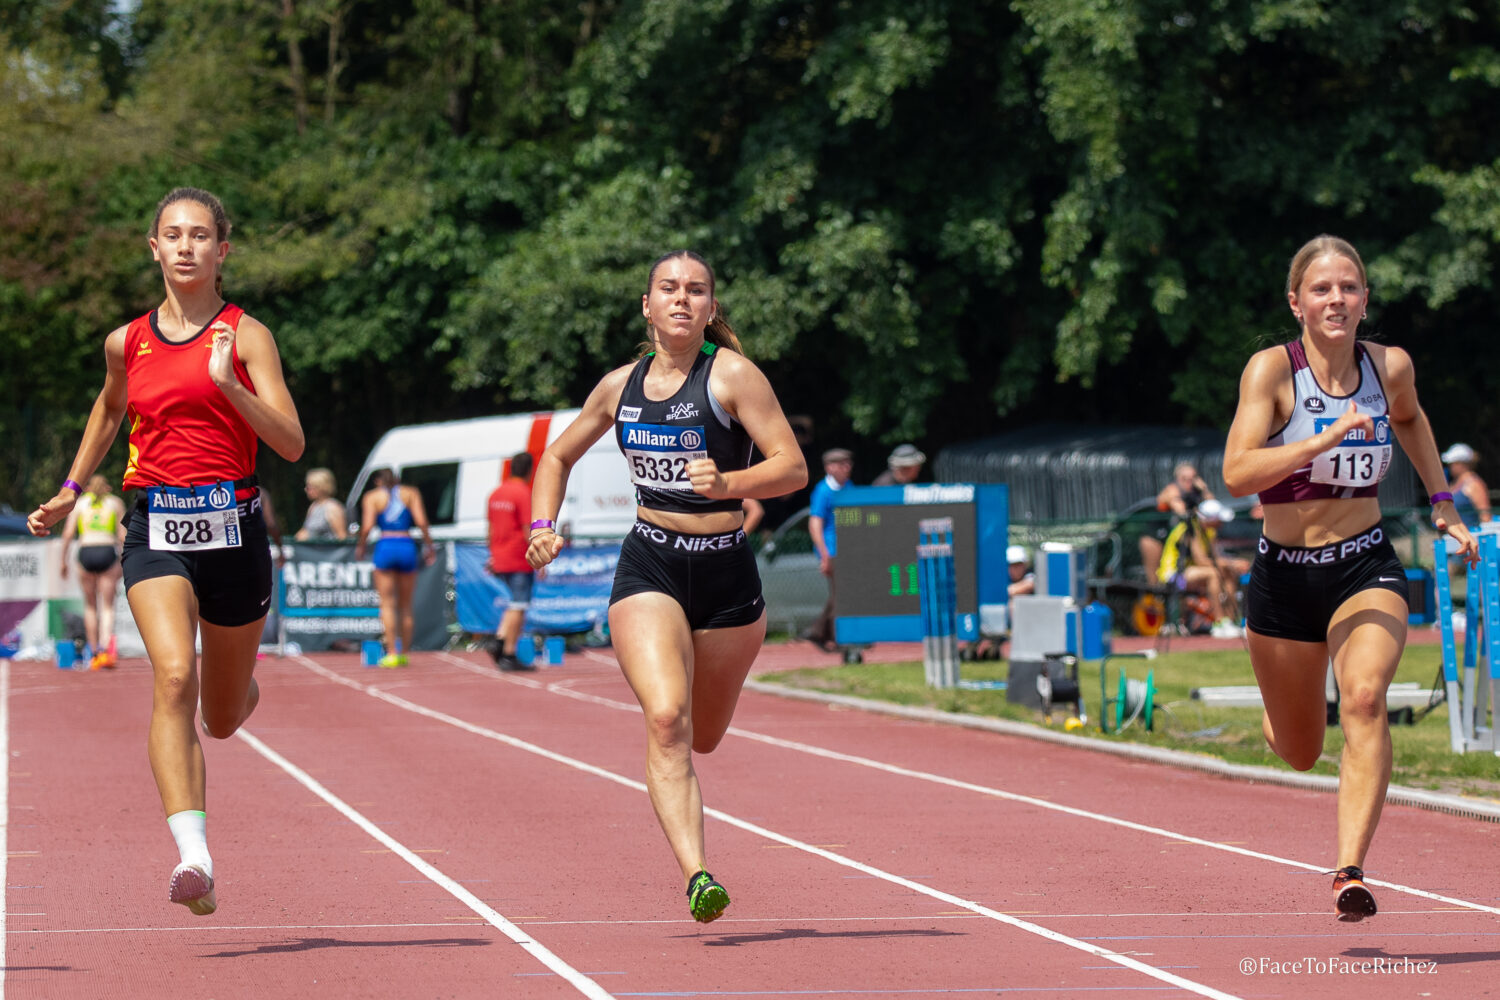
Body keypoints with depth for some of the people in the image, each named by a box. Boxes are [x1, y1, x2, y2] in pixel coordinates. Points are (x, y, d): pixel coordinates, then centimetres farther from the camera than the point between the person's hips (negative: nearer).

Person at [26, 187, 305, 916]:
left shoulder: (244, 335, -1)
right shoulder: (127, 344, 8)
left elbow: (291, 444, -10)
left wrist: (228, 385, -22)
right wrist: (71, 491, 27)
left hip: (231, 526, -1)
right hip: (155, 528, 1)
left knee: (222, 719, 14)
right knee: (174, 677, -26)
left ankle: (240, 688, 55)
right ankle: (194, 857, -34)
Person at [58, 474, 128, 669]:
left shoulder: (79, 502, 15)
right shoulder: (116, 503, 14)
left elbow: (68, 534, 5)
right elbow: (122, 537, 7)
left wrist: (64, 560, 11)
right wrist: (122, 563, 13)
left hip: (85, 552, 1)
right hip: (108, 552, -1)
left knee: (90, 607, 11)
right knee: (107, 606, 0)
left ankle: (94, 653, 12)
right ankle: (106, 646, -21)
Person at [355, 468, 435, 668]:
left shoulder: (372, 496, 6)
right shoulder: (410, 493, 10)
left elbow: (367, 526, -5)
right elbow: (421, 522, -1)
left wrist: (360, 547, 10)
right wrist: (429, 547, 6)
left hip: (385, 546, -2)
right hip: (407, 546, 2)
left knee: (387, 604, 0)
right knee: (406, 605, 13)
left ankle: (391, 653, -9)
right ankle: (404, 653, 15)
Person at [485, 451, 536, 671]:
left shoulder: (496, 493, 12)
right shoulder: (523, 493, -13)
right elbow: (528, 529, -18)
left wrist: (493, 556, 24)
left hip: (500, 560, 8)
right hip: (520, 560, -8)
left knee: (515, 604, 18)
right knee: (518, 607, -2)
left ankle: (499, 640, 2)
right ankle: (509, 655, -3)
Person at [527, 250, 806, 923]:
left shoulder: (732, 374, -5)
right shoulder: (621, 386, 7)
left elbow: (793, 468, -10)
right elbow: (558, 457, 23)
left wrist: (727, 482, -27)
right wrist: (543, 525, 6)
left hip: (726, 571, -1)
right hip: (649, 569, 1)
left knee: (701, 738, 15)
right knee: (666, 718, -23)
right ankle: (696, 875, -30)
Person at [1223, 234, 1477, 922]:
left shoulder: (1391, 367, -3)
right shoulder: (1272, 370, -14)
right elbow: (1236, 475, -28)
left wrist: (1442, 501, 18)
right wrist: (1327, 437, -36)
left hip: (1366, 568, 1)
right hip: (1283, 575, -1)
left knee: (1364, 698, -29)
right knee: (1299, 755, 15)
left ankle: (1350, 872, -33)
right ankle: (1278, 719, 54)